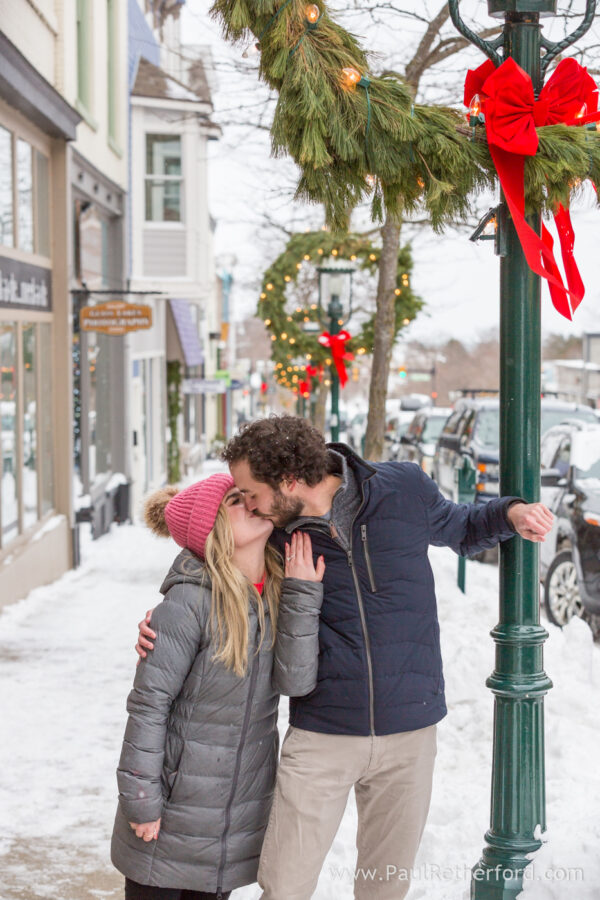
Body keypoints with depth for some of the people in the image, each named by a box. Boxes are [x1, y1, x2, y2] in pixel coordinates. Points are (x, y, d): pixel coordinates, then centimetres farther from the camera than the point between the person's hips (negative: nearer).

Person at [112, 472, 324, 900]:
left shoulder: (280, 590, -2)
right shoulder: (191, 600, -21)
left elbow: (296, 680, -14)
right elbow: (148, 702, -17)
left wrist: (303, 594, -21)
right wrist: (141, 798, -15)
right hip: (179, 796, -5)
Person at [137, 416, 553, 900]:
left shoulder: (404, 488, -7)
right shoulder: (274, 533, -5)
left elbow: (461, 529, 15)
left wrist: (511, 512, -5)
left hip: (409, 733, 0)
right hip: (321, 736, 0)